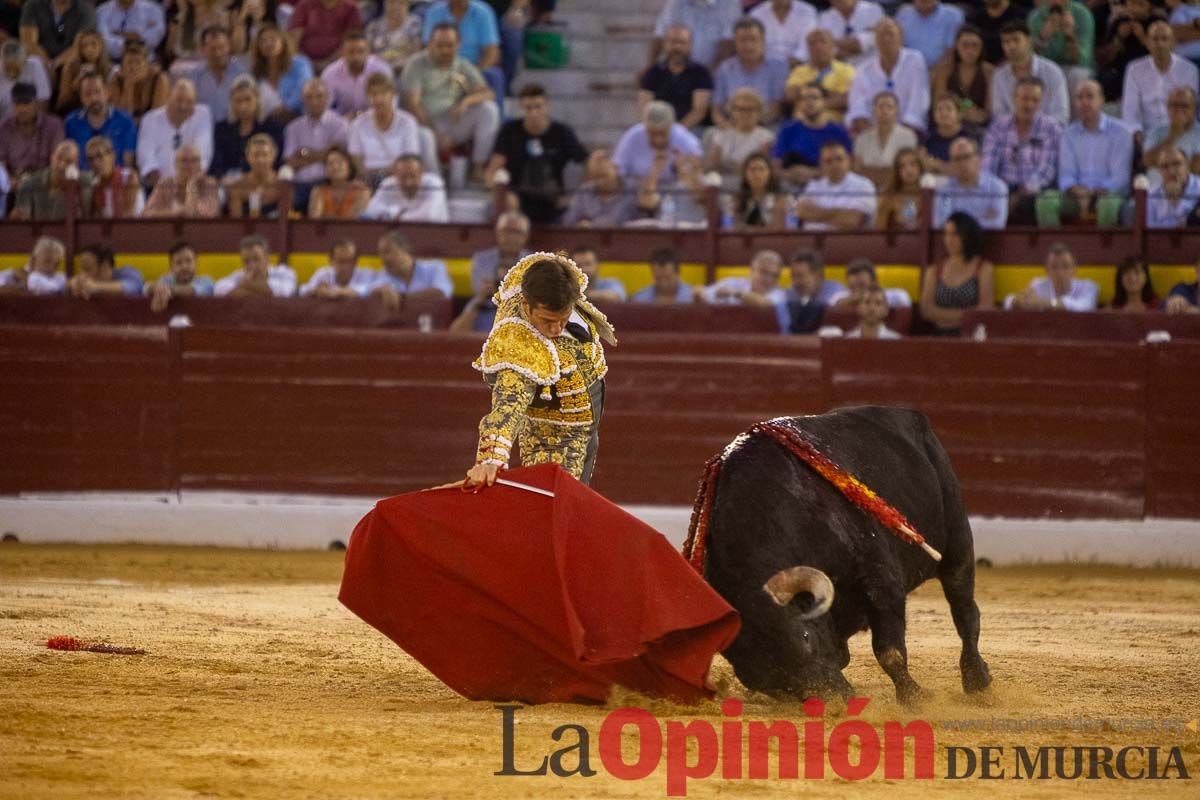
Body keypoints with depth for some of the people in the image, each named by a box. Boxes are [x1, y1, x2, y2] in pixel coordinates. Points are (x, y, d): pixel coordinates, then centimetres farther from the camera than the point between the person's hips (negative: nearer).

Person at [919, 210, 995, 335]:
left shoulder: (984, 269, 6)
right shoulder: (933, 272, 15)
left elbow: (985, 310, -3)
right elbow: (926, 310, 5)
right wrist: (965, 314, -4)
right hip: (941, 336, 2)